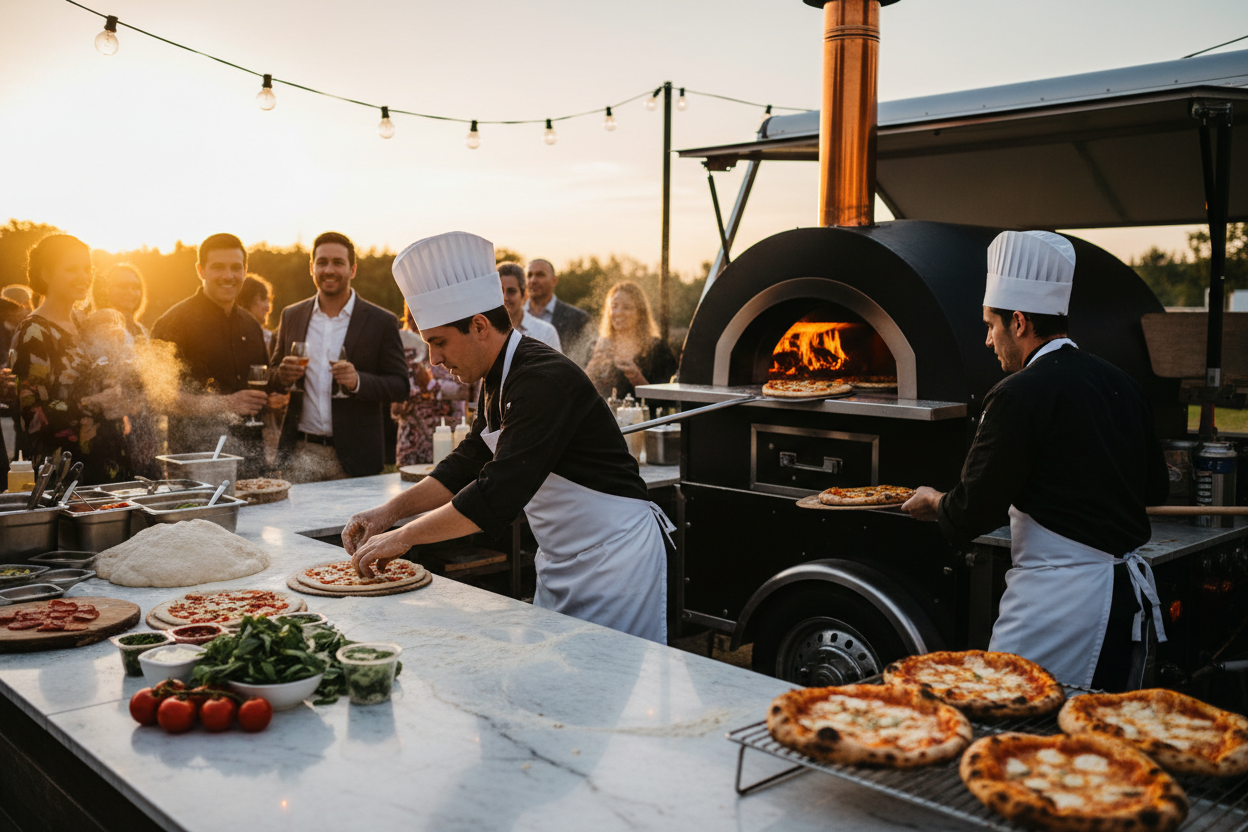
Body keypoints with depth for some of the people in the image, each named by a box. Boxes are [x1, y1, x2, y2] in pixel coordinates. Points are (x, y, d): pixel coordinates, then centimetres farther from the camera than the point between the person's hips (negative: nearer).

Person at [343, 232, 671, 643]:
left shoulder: (545, 380, -25)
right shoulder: (498, 383, 7)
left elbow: (498, 495, -30)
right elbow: (467, 464, 14)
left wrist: (402, 537, -21)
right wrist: (390, 511, 3)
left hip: (616, 556, -10)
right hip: (561, 561, 10)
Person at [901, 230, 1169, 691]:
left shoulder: (1020, 395, -15)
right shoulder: (1122, 385, 9)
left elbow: (973, 513, -12)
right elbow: (1155, 487, 19)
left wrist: (933, 502, 9)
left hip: (1058, 598, -9)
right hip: (1127, 593, 9)